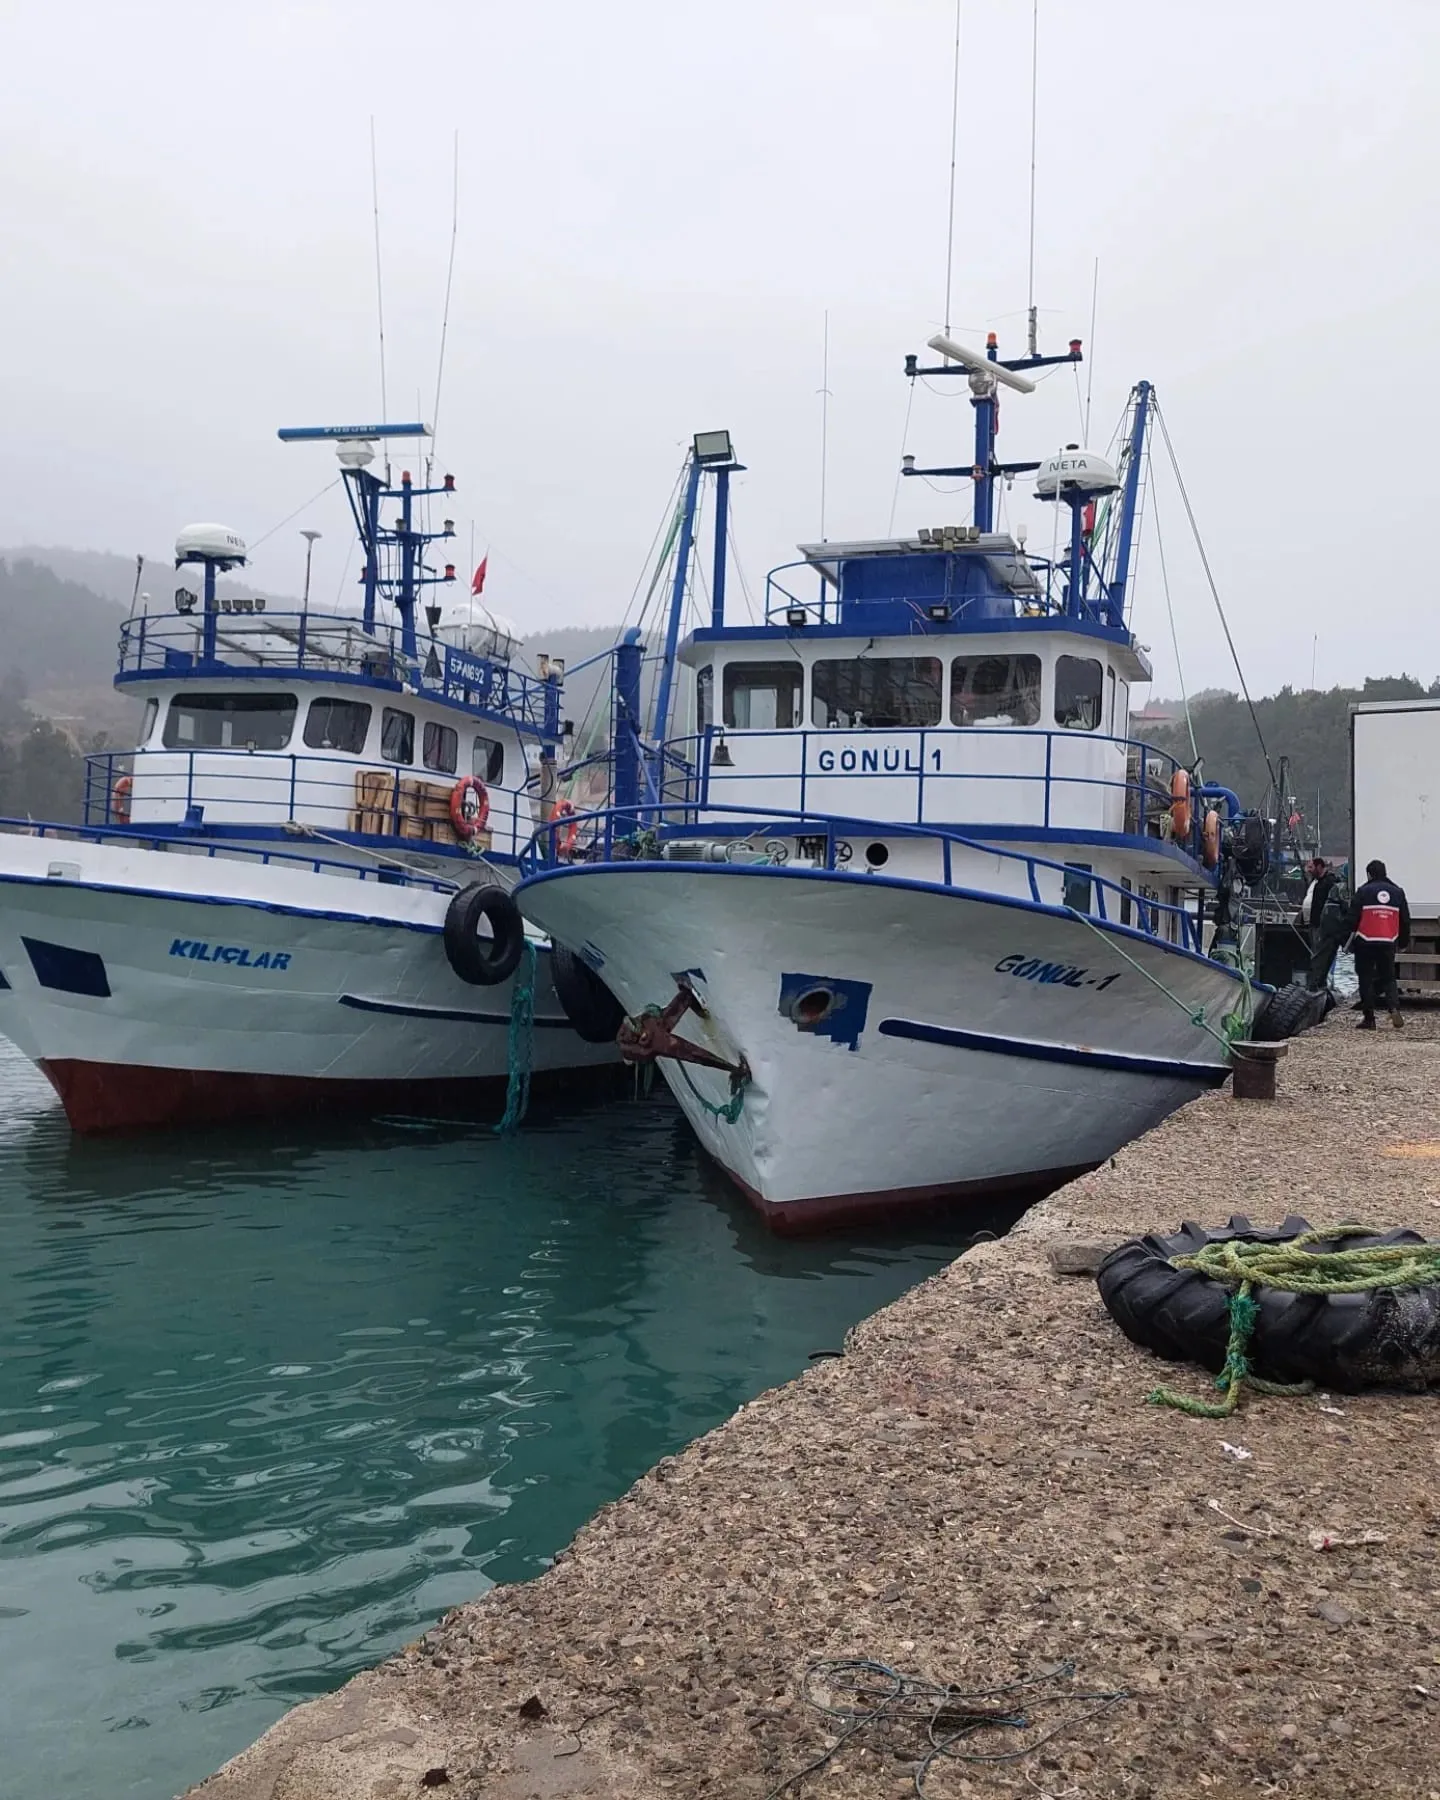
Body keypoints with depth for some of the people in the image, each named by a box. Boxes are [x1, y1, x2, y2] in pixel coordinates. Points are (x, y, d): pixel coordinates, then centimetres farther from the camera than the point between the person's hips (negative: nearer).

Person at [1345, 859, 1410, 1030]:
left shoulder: (1363, 892, -3)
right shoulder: (1397, 892, 10)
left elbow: (1353, 918, -7)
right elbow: (1405, 920, 14)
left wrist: (1347, 937, 0)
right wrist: (1404, 942, 23)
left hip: (1366, 943, -3)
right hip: (1388, 943, 3)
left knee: (1366, 979, 4)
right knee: (1388, 977, 13)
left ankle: (1369, 1018, 3)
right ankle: (1394, 1008, -12)